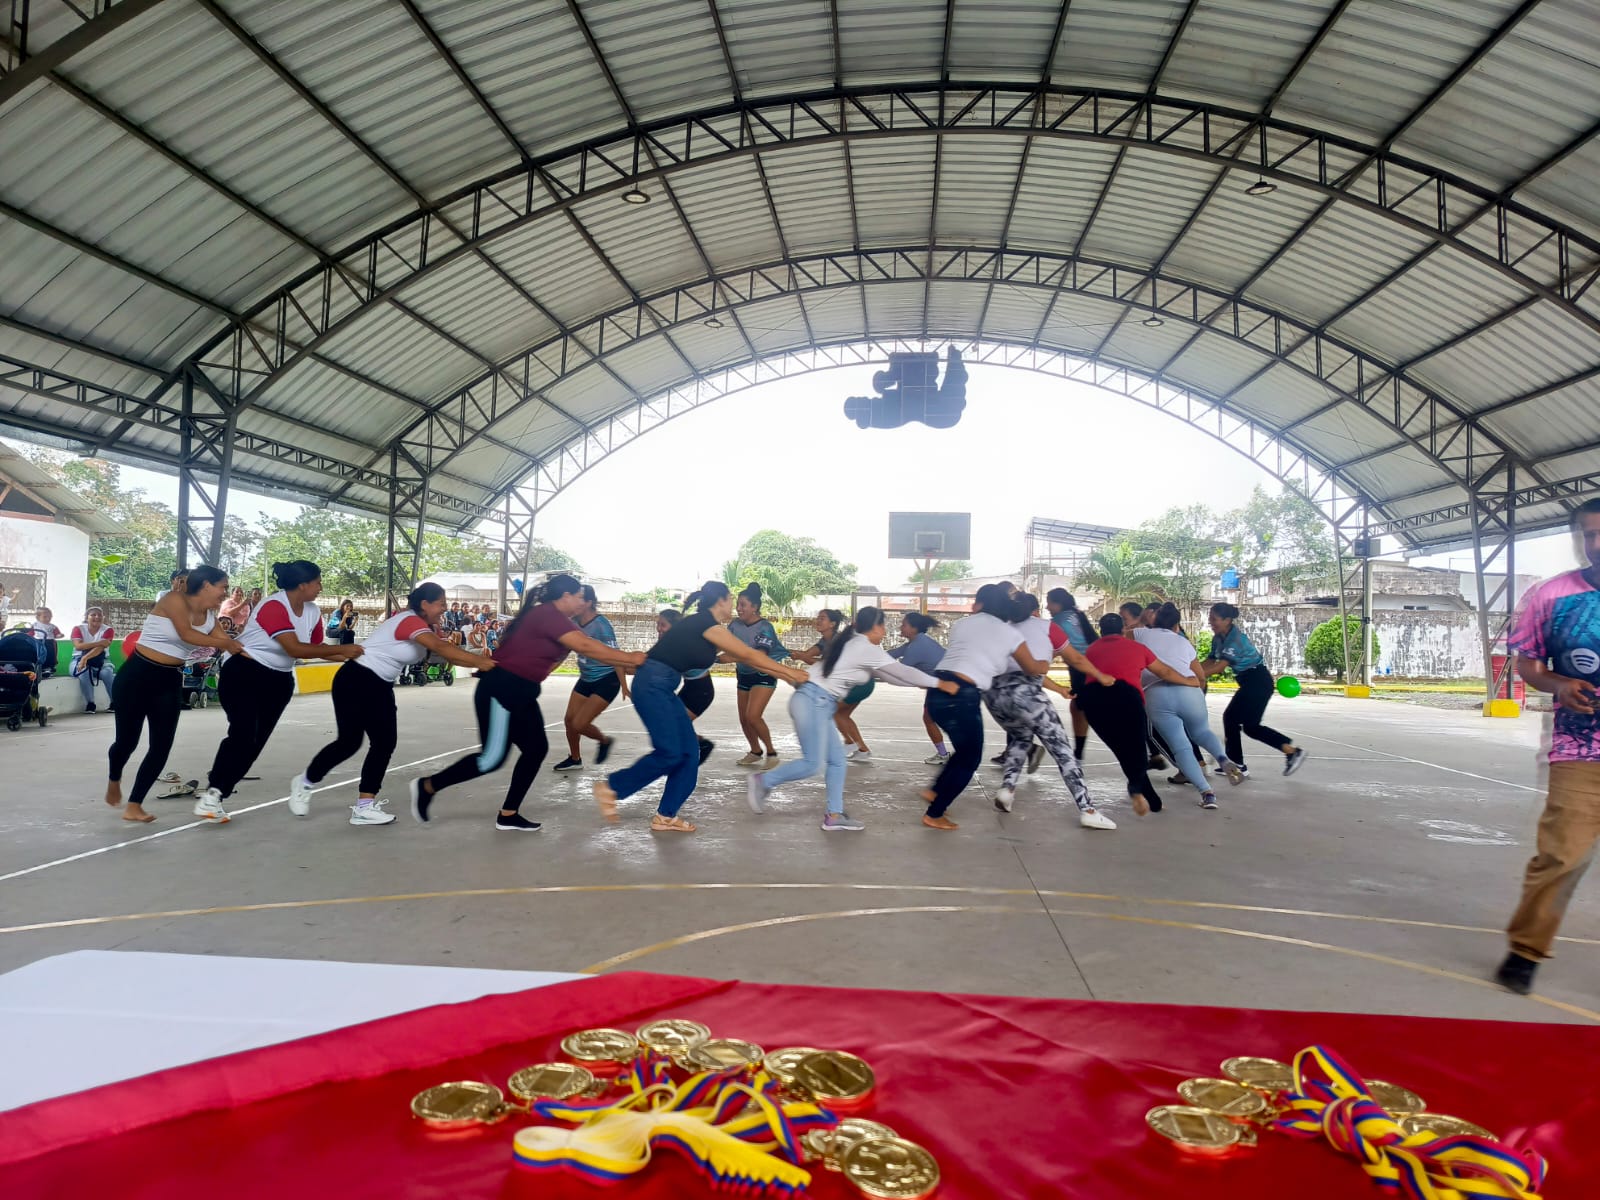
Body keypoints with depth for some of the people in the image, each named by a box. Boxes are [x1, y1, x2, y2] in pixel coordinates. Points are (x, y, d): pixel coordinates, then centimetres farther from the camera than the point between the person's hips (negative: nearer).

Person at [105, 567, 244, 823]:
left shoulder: (210, 616, 6)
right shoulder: (175, 599, -15)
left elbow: (227, 642, 0)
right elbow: (186, 634, -26)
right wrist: (225, 644, -23)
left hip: (170, 681, 6)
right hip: (137, 676, -6)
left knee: (162, 746, -2)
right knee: (127, 740, 4)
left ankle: (134, 805, 10)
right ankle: (114, 780, 38)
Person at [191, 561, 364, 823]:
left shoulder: (313, 612, -1)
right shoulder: (274, 606, -24)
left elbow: (318, 648, 5)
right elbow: (295, 649, -31)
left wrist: (353, 656, -8)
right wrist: (342, 649, -28)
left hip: (278, 682, 8)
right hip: (243, 674, -7)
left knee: (255, 741, 5)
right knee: (242, 735, -19)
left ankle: (214, 792, 15)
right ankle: (211, 794, -11)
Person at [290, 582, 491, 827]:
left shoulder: (423, 628, 7)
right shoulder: (410, 621, -23)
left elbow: (446, 652, 1)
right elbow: (441, 648, -36)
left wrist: (478, 664, -14)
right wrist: (480, 662, -41)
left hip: (380, 686, 10)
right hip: (355, 681, -10)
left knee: (385, 742, 1)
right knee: (350, 742, -2)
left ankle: (364, 806, 5)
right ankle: (305, 782, 23)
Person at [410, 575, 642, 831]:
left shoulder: (550, 617, 15)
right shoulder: (549, 615, -18)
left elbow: (582, 647, 14)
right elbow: (587, 647, -23)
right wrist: (630, 658, -18)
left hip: (521, 694, 11)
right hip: (501, 690, -11)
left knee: (536, 749, 7)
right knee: (494, 757, -6)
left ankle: (508, 816, 14)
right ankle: (427, 786, 9)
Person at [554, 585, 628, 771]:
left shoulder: (601, 624, -23)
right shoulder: (574, 622, -4)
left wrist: (624, 686, -20)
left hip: (606, 681, -7)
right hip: (586, 679, 7)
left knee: (579, 724, -10)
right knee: (569, 720, 8)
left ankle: (605, 741, 20)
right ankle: (575, 759, 31)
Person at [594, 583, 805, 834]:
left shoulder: (707, 629, 16)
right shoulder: (705, 623, -13)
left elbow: (742, 658, 19)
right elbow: (750, 655, -9)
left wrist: (784, 674, 19)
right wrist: (790, 672, -1)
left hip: (663, 688, 10)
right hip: (652, 684, -10)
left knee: (689, 753, 5)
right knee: (670, 752, -12)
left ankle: (665, 816, 10)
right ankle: (610, 787, 3)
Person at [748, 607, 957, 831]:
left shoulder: (853, 644, 17)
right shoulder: (867, 648, -11)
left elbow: (880, 673, 21)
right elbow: (901, 671, -8)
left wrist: (922, 683, 21)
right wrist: (939, 684, -1)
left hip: (817, 703, 10)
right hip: (812, 702, -10)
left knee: (836, 759, 10)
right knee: (812, 764, -7)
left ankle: (834, 816, 13)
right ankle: (764, 781, 7)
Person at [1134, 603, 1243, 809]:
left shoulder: (1141, 635, 19)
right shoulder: (1183, 642, 25)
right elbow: (1200, 675, 31)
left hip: (1155, 696, -2)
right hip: (1188, 691, 2)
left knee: (1181, 748, 0)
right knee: (1201, 732, 27)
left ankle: (1206, 792, -17)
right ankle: (1223, 760, -2)